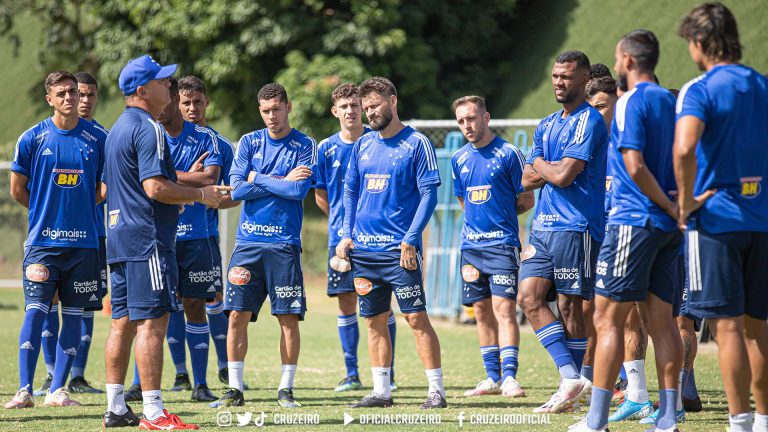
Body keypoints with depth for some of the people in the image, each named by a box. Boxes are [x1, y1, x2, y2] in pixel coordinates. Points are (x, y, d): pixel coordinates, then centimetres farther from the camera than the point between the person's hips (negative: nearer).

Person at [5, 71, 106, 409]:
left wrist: (79, 207, 3)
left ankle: (57, 390, 10)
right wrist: (45, 211, 11)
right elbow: (17, 189, 8)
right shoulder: (32, 139, 0)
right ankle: (24, 390, -6)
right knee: (35, 312, -8)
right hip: (43, 241, -2)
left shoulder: (97, 139, 3)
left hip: (83, 242, 2)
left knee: (73, 315, 3)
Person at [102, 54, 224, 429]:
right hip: (148, 239, -10)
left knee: (123, 322, 11)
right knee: (152, 321, -11)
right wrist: (200, 194, -10)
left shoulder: (119, 128, 18)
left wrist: (180, 191, 27)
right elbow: (155, 187, -22)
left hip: (119, 238, 10)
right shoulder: (147, 128, -13)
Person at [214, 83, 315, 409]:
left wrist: (258, 179, -6)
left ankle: (286, 389, 9)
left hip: (284, 244, -2)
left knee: (289, 318, -2)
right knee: (237, 315, -3)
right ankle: (235, 390, 3)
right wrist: (282, 181, -7)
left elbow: (299, 190, -13)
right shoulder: (249, 142, 9)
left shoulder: (305, 146, 2)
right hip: (248, 241, 2)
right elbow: (237, 189, -3)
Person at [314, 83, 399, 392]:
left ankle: (387, 373, 3)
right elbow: (320, 194, 14)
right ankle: (351, 373, 11)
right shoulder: (326, 149, 5)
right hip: (341, 236, 2)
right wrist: (343, 219, 9)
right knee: (346, 303, 4)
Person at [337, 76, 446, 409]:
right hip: (363, 250, 6)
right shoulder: (362, 145, 13)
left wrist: (410, 239, -15)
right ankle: (381, 391, 13)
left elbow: (429, 194, -8)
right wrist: (346, 235, 7)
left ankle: (436, 390, -4)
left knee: (416, 318, -8)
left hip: (399, 249, -6)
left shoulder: (416, 144, -4)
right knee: (374, 321, 8)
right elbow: (350, 192, 19)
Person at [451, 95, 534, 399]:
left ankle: (509, 376, -16)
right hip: (471, 245, 6)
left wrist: (501, 215, 0)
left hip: (502, 244, -6)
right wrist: (478, 219, 11)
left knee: (504, 308, -13)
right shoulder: (459, 159, 11)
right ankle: (493, 378, 15)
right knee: (482, 311, 8)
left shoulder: (508, 154, -4)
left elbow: (527, 200, 0)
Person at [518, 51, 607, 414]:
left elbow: (563, 176, -17)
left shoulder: (589, 121, -8)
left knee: (569, 305, -4)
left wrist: (540, 165, 3)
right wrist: (553, 169, -3)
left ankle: (572, 384, 3)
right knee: (529, 298, -3)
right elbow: (528, 181, 15)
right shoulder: (547, 125, 19)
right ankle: (571, 377, -4)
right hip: (543, 227, 8)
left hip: (575, 227, -8)